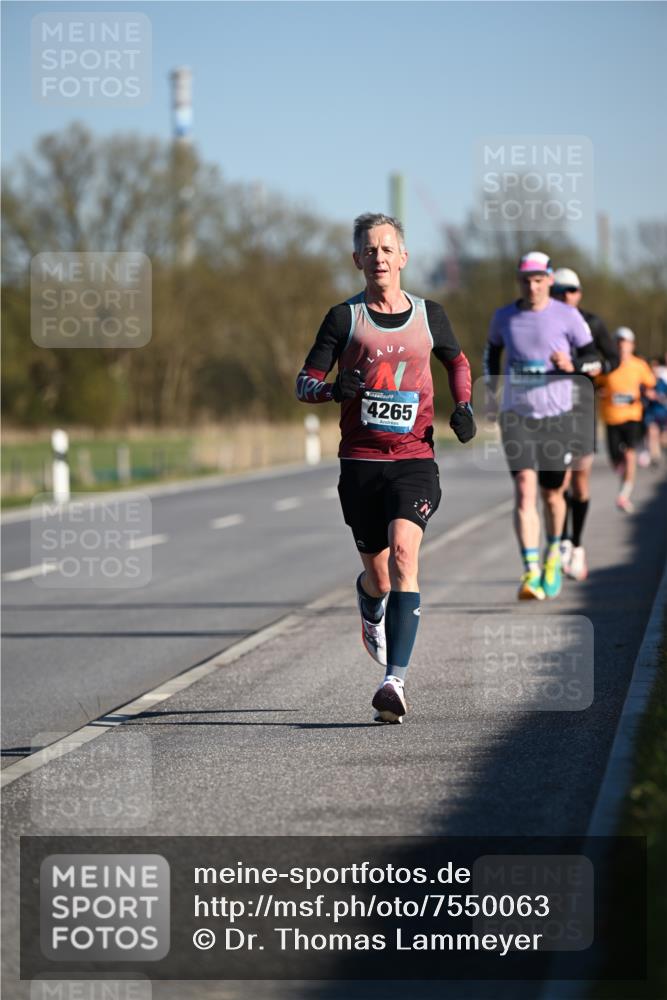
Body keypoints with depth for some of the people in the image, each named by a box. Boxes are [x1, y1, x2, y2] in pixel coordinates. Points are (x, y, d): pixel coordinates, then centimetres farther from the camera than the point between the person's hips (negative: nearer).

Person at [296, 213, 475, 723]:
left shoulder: (429, 315, 9)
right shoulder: (345, 317, 4)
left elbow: (457, 360, 28)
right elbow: (304, 382, 4)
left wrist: (463, 405, 10)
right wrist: (334, 388, -18)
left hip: (415, 459, 0)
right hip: (361, 461, 0)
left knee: (403, 554, -23)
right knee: (379, 576, 8)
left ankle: (395, 679, -28)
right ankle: (370, 607, 48)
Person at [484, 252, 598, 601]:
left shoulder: (568, 316, -3)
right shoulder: (504, 317, 4)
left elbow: (592, 357, 2)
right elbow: (492, 349, 23)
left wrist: (571, 365, -19)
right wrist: (490, 391, 16)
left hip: (556, 416, 0)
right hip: (516, 415, 0)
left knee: (551, 493, 9)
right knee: (525, 489, -15)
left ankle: (553, 554, 39)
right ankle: (531, 572, -22)